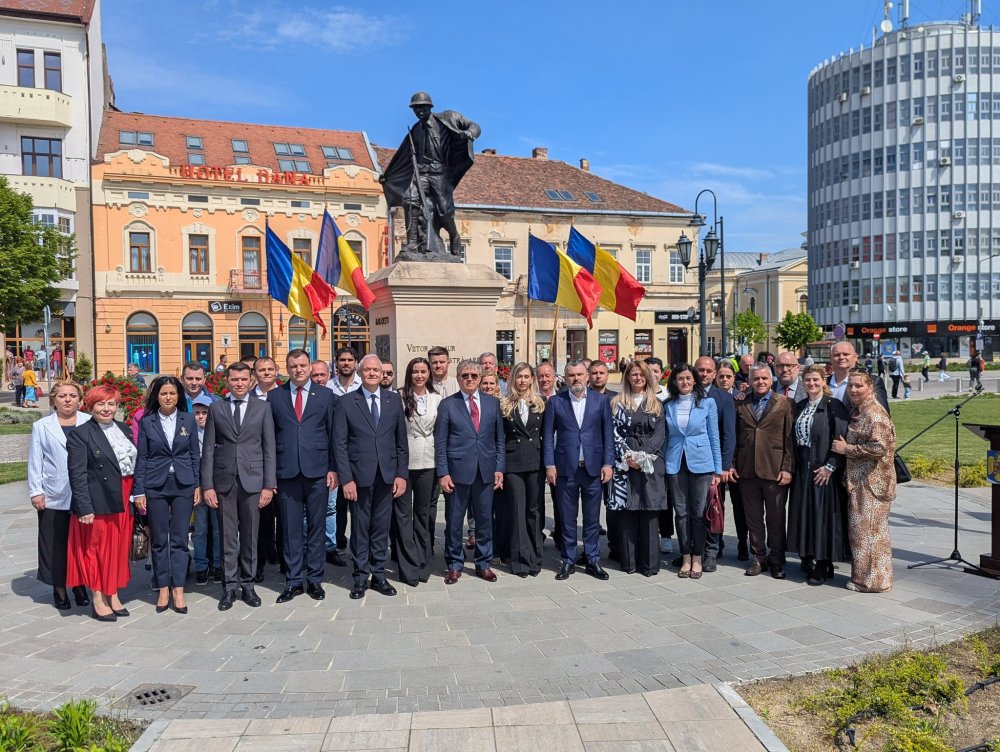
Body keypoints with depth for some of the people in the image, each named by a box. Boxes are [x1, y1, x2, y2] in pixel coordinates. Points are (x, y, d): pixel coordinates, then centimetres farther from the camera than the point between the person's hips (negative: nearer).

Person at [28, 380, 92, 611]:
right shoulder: (42, 426, 7)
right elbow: (35, 462, 5)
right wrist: (35, 492, -1)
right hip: (53, 497, 0)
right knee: (55, 545, 6)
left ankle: (80, 585, 21)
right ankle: (59, 588, 19)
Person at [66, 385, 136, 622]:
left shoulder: (123, 429, 12)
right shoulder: (80, 434, -6)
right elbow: (77, 475, -11)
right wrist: (84, 508, -17)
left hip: (122, 501, 6)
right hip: (97, 502, -5)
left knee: (119, 548, 11)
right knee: (96, 548, 4)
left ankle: (113, 596, 22)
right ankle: (98, 600, 16)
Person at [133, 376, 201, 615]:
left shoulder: (189, 420, 3)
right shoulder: (147, 422, 2)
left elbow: (196, 454, 6)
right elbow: (142, 458, 3)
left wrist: (198, 486, 2)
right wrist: (139, 491, -1)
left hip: (183, 485, 0)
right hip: (155, 486, 0)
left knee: (180, 539, 2)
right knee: (159, 540, 6)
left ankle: (178, 590, 8)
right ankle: (163, 589, 16)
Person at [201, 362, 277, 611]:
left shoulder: (262, 408, 5)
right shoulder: (216, 409, 7)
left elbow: (269, 449, 3)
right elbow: (208, 449, 5)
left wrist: (269, 485, -3)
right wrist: (207, 485, -2)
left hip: (252, 479, 0)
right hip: (224, 481, 0)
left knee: (250, 536, 7)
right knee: (227, 536, 5)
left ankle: (248, 584, 19)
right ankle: (229, 587, 15)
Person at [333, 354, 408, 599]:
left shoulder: (394, 400, 7)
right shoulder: (345, 402, -1)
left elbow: (401, 441, 8)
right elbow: (340, 444, -3)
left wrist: (401, 474, 2)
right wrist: (346, 479, -9)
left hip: (387, 475, 2)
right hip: (359, 475, -2)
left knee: (382, 527, 9)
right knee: (360, 528, 6)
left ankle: (379, 576, 21)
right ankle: (361, 578, 18)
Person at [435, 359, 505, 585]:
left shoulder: (493, 402, 8)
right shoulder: (448, 404, 0)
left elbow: (499, 438, 9)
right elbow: (440, 442, -1)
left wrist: (499, 467, 3)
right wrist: (443, 473, -7)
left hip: (486, 471, 2)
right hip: (457, 471, -2)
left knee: (485, 519, 9)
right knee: (454, 521, 6)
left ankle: (484, 564, 23)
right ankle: (454, 565, 20)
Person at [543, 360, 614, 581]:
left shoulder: (601, 400, 4)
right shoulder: (555, 402, 3)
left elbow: (608, 434, 4)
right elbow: (548, 436, 3)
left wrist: (608, 463, -2)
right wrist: (550, 465, -3)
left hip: (593, 468, 1)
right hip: (565, 469, 0)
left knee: (592, 518, 8)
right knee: (567, 518, 7)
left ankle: (593, 560, 20)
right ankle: (568, 561, 18)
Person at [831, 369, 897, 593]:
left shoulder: (875, 414, -16)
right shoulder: (857, 412, 13)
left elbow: (879, 448, -23)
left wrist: (846, 448, -16)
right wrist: (842, 446, 10)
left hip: (872, 481, -9)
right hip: (859, 480, 9)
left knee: (868, 529, -2)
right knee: (860, 528, 13)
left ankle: (873, 580, 8)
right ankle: (864, 575, 22)